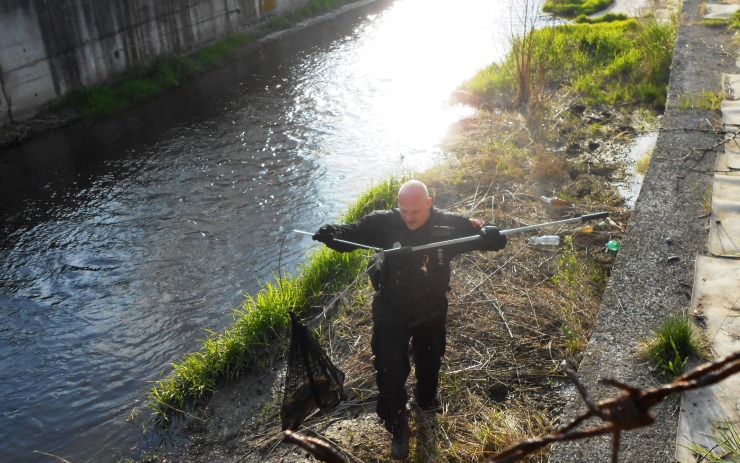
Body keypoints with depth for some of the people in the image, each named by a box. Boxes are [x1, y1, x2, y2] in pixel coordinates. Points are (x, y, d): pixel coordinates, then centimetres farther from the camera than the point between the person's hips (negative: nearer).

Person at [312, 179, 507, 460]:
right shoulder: (384, 223, -20)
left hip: (431, 311, 2)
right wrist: (332, 234, -38)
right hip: (391, 311, -1)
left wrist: (491, 236, -41)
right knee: (390, 369, 4)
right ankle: (398, 427, 27)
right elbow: (351, 233, -15)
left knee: (430, 360, 26)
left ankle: (426, 398, 58)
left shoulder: (450, 225, -20)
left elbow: (480, 234, -16)